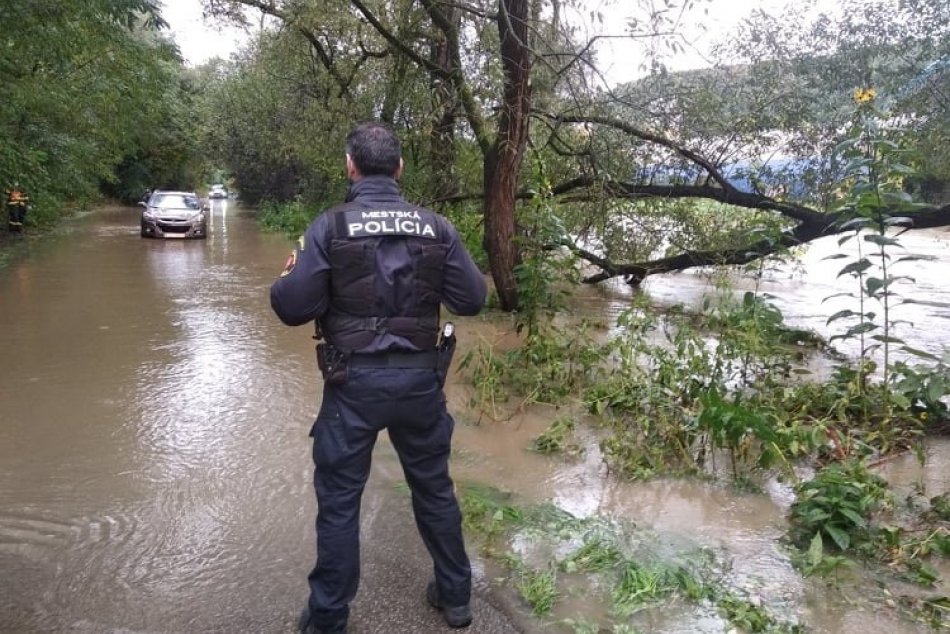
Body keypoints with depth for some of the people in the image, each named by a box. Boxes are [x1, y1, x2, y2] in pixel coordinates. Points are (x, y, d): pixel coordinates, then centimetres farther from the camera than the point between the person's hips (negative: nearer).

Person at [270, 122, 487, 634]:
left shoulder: (331, 226, -10)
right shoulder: (436, 227, -2)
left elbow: (293, 307, -12)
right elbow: (472, 299, 0)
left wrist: (287, 278, 10)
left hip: (354, 382, -2)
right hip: (420, 379, 3)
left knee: (339, 500, 12)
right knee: (434, 487, 19)